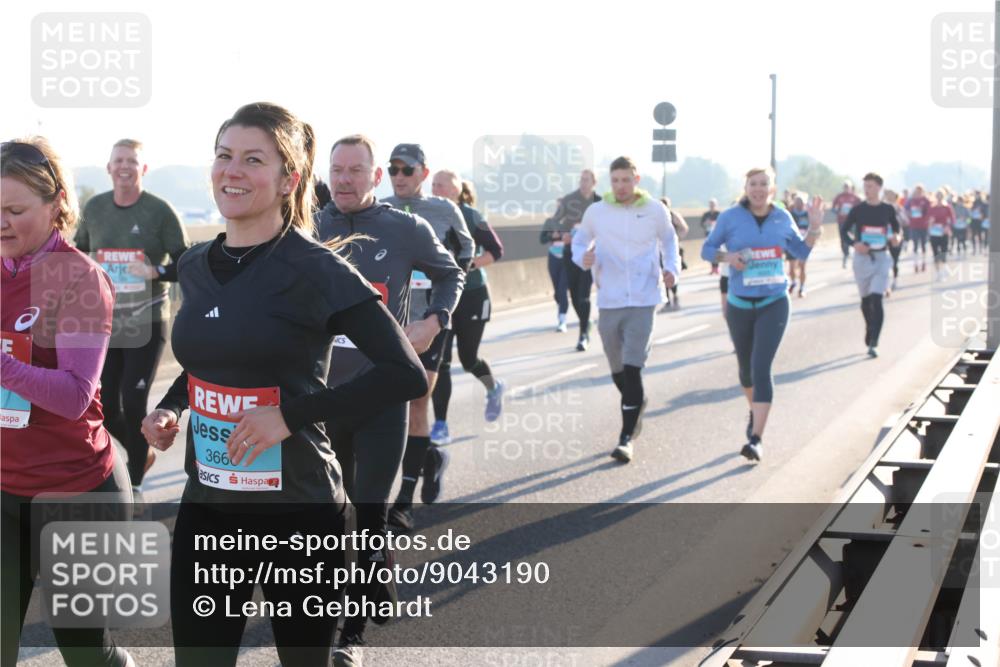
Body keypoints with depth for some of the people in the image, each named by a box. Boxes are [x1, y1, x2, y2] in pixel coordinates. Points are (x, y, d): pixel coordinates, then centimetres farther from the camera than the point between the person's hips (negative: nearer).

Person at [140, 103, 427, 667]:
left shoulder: (316, 270, -14)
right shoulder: (195, 266, 5)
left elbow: (407, 374, -18)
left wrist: (292, 414, -22)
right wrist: (170, 407, 4)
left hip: (298, 509, -5)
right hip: (206, 506, 5)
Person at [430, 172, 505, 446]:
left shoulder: (470, 217, -9)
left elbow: (496, 251, -8)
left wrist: (469, 263, -20)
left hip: (472, 295, -3)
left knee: (468, 359, 9)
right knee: (439, 361, -7)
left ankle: (492, 388, 43)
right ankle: (440, 426, -3)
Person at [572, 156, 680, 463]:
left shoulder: (655, 210, 0)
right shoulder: (596, 212, 1)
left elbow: (669, 239, 18)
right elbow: (579, 241, 14)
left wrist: (672, 268, 1)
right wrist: (583, 257, -8)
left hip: (643, 300, -2)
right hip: (609, 301, 2)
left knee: (632, 370, -12)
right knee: (617, 370, 13)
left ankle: (626, 438, -8)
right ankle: (637, 403, 45)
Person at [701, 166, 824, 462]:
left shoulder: (782, 218, 1)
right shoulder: (731, 217, -5)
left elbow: (801, 251, 14)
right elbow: (707, 249, 1)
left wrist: (815, 227, -1)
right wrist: (728, 256, -18)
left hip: (774, 303, -1)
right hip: (740, 304, 1)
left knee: (761, 366, -14)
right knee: (746, 367, 17)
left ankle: (756, 438, -16)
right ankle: (755, 411, 47)